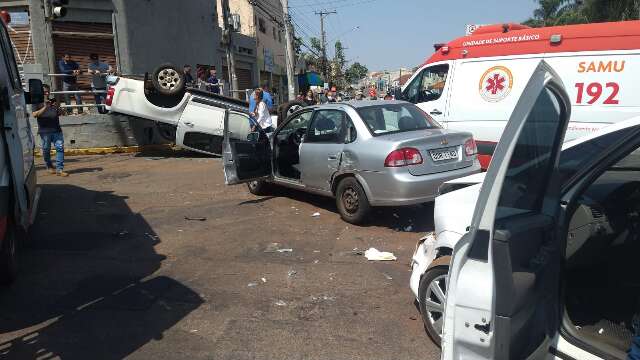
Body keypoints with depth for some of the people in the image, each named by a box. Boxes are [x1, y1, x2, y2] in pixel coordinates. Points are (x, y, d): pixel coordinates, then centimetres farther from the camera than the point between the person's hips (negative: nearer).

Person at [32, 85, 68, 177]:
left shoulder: (53, 101, 17)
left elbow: (60, 113, 16)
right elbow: (35, 115, -11)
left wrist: (57, 107, -5)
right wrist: (45, 107, -22)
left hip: (56, 129, 3)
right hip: (45, 131, -3)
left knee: (60, 148, -7)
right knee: (46, 149, 7)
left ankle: (59, 169, -8)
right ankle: (49, 167, 27)